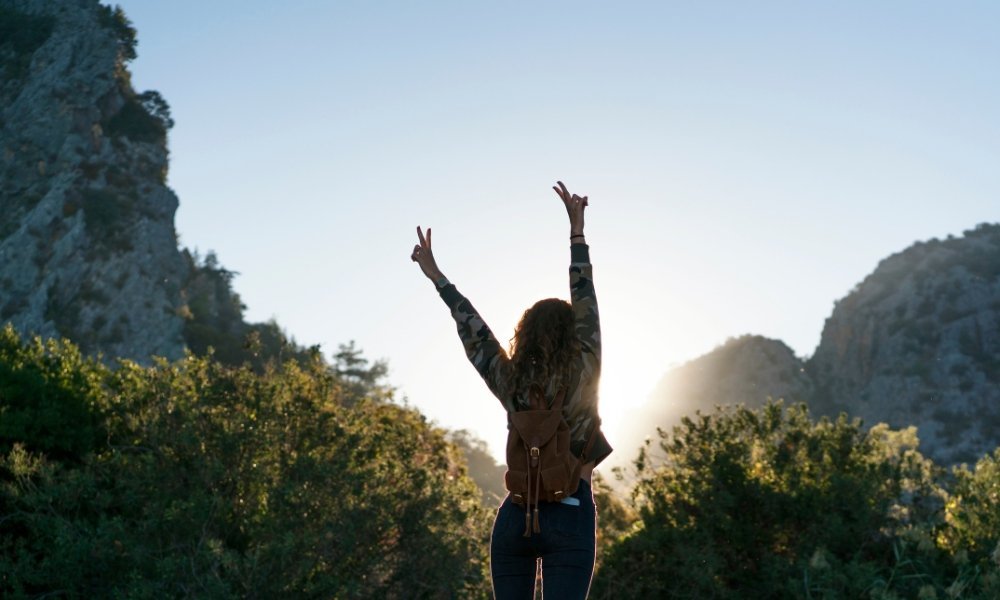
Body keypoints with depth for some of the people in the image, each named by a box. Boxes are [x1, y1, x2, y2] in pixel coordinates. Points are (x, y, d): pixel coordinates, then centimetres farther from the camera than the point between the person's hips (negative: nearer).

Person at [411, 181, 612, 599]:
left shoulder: (510, 383, 1)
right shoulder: (583, 377, -7)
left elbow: (472, 329, 9)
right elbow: (585, 301, -2)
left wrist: (436, 275, 19)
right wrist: (577, 230, 3)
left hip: (514, 516, 4)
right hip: (569, 516, -4)